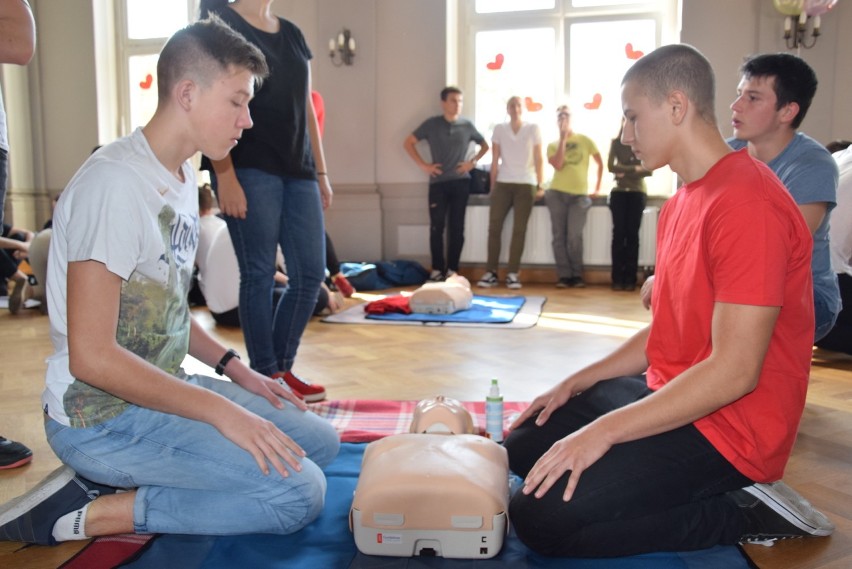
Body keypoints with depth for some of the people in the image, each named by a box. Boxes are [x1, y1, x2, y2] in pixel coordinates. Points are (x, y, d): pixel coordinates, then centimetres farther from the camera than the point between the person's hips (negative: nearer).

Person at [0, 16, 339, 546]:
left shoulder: (183, 176, 9)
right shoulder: (114, 183, -20)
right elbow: (90, 356, -24)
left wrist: (233, 368, 8)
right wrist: (218, 410, -22)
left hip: (163, 388, 10)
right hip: (99, 416, -9)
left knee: (320, 442, 8)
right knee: (298, 492, -18)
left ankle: (119, 484, 2)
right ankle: (88, 514, -8)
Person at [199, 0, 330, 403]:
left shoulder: (292, 34, 20)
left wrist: (321, 172, 16)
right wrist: (225, 174, -17)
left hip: (298, 170, 7)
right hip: (249, 169, -6)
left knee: (311, 272, 4)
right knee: (259, 274, -2)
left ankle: (282, 366, 19)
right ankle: (265, 375, 10)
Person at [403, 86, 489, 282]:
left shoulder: (467, 126, 5)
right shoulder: (431, 124, 1)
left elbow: (485, 145, 18)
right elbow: (408, 143, 7)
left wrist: (473, 161, 2)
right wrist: (423, 165, -1)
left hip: (460, 182, 1)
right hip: (438, 182, -1)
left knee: (456, 227, 2)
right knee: (436, 227, -2)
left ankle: (452, 270, 9)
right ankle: (437, 269, 5)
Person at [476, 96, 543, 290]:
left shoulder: (534, 129, 5)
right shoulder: (499, 129, 8)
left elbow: (538, 159, 3)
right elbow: (495, 160, 7)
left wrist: (540, 185, -2)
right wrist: (492, 187, 3)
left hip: (526, 185, -1)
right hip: (503, 184, 1)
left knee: (519, 229, -2)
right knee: (494, 227, -4)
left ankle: (513, 274, -1)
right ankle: (491, 272, -1)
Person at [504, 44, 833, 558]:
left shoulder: (747, 202, -22)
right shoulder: (682, 202, 11)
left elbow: (734, 370, -26)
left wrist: (605, 430, -26)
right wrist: (577, 382, 8)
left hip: (726, 427, -10)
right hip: (668, 394, 10)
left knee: (540, 518, -18)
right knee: (525, 447, 15)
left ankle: (746, 515, -5)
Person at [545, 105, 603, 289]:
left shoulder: (585, 140, 9)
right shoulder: (553, 145, 11)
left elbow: (600, 164, 13)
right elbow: (558, 165, -8)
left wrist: (597, 187, 7)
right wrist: (563, 139, -6)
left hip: (580, 195, -2)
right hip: (557, 194, 2)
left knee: (574, 236, -11)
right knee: (559, 236, -1)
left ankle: (577, 275, 2)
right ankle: (564, 275, 3)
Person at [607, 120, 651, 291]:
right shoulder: (615, 142, 8)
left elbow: (649, 170, -3)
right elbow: (611, 166, -4)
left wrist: (624, 172, -9)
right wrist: (634, 169, -7)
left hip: (637, 193, 0)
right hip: (619, 192, 0)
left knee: (632, 234, -3)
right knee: (619, 233, -4)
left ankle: (630, 278, -2)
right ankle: (617, 278, -3)